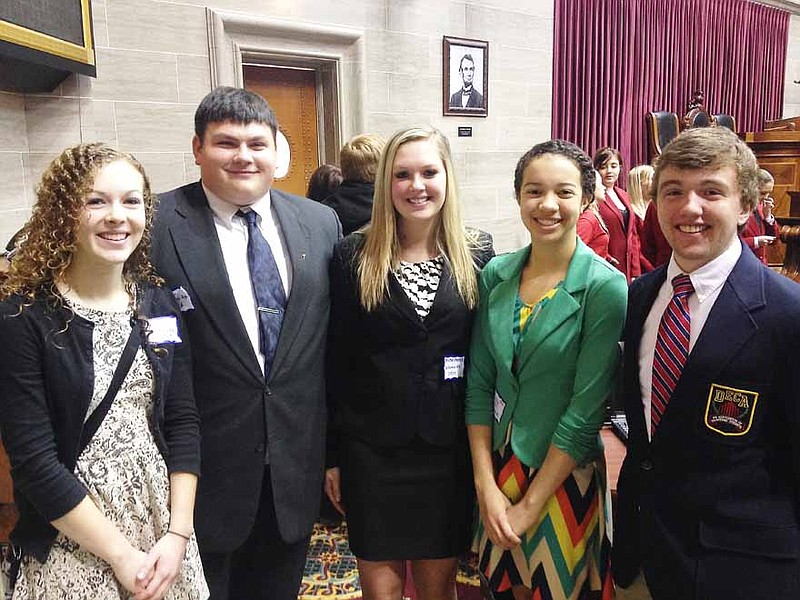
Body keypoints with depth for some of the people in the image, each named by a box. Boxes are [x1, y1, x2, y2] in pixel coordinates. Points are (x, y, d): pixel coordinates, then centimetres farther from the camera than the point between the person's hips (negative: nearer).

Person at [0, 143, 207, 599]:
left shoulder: (159, 303, -1)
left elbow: (183, 422, -1)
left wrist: (178, 535, -8)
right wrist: (121, 554, -14)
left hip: (166, 531, 4)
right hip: (73, 548, -4)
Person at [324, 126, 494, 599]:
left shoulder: (477, 253, 0)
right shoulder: (354, 256, -4)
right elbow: (335, 360, -1)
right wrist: (331, 454, 0)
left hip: (451, 449, 1)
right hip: (372, 449, -1)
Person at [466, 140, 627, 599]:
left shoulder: (606, 287, -17)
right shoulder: (496, 275, -4)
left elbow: (587, 409, -17)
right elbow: (479, 382, -2)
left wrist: (530, 506, -13)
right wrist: (487, 485, -6)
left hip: (563, 474, -4)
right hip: (499, 464, 4)